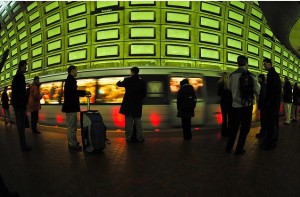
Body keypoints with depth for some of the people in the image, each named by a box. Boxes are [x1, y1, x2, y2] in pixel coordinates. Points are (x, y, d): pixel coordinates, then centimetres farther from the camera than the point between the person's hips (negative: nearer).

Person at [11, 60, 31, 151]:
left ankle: (22, 144, 20)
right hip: (20, 104, -10)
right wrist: (24, 106, -18)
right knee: (21, 124, -8)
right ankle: (23, 145, -4)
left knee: (19, 123, 12)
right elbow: (22, 92, -19)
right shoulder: (21, 76, -13)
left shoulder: (16, 76, 18)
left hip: (16, 103, 10)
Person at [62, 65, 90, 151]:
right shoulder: (71, 79, -13)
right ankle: (72, 144, 2)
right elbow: (73, 92, -23)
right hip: (71, 106, -10)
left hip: (70, 106, 10)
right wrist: (84, 92, -13)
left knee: (71, 126, 17)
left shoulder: (69, 79, 17)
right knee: (72, 126, -4)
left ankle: (72, 142, 26)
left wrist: (83, 93, 16)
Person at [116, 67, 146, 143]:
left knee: (128, 122, 6)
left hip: (128, 104, -1)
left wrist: (119, 82, 35)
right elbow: (144, 94, 3)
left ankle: (128, 138, 12)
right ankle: (140, 138, 13)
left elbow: (119, 84, 12)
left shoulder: (127, 80, -7)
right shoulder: (142, 82, -2)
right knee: (138, 121, 10)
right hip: (138, 104, 2)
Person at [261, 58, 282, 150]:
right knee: (275, 122, 14)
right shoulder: (276, 73, 18)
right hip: (276, 102, 10)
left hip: (272, 102, -10)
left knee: (270, 122, -8)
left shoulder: (271, 73, -13)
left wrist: (268, 101, -18)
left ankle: (269, 143, -4)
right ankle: (274, 141, 24)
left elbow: (271, 88, -21)